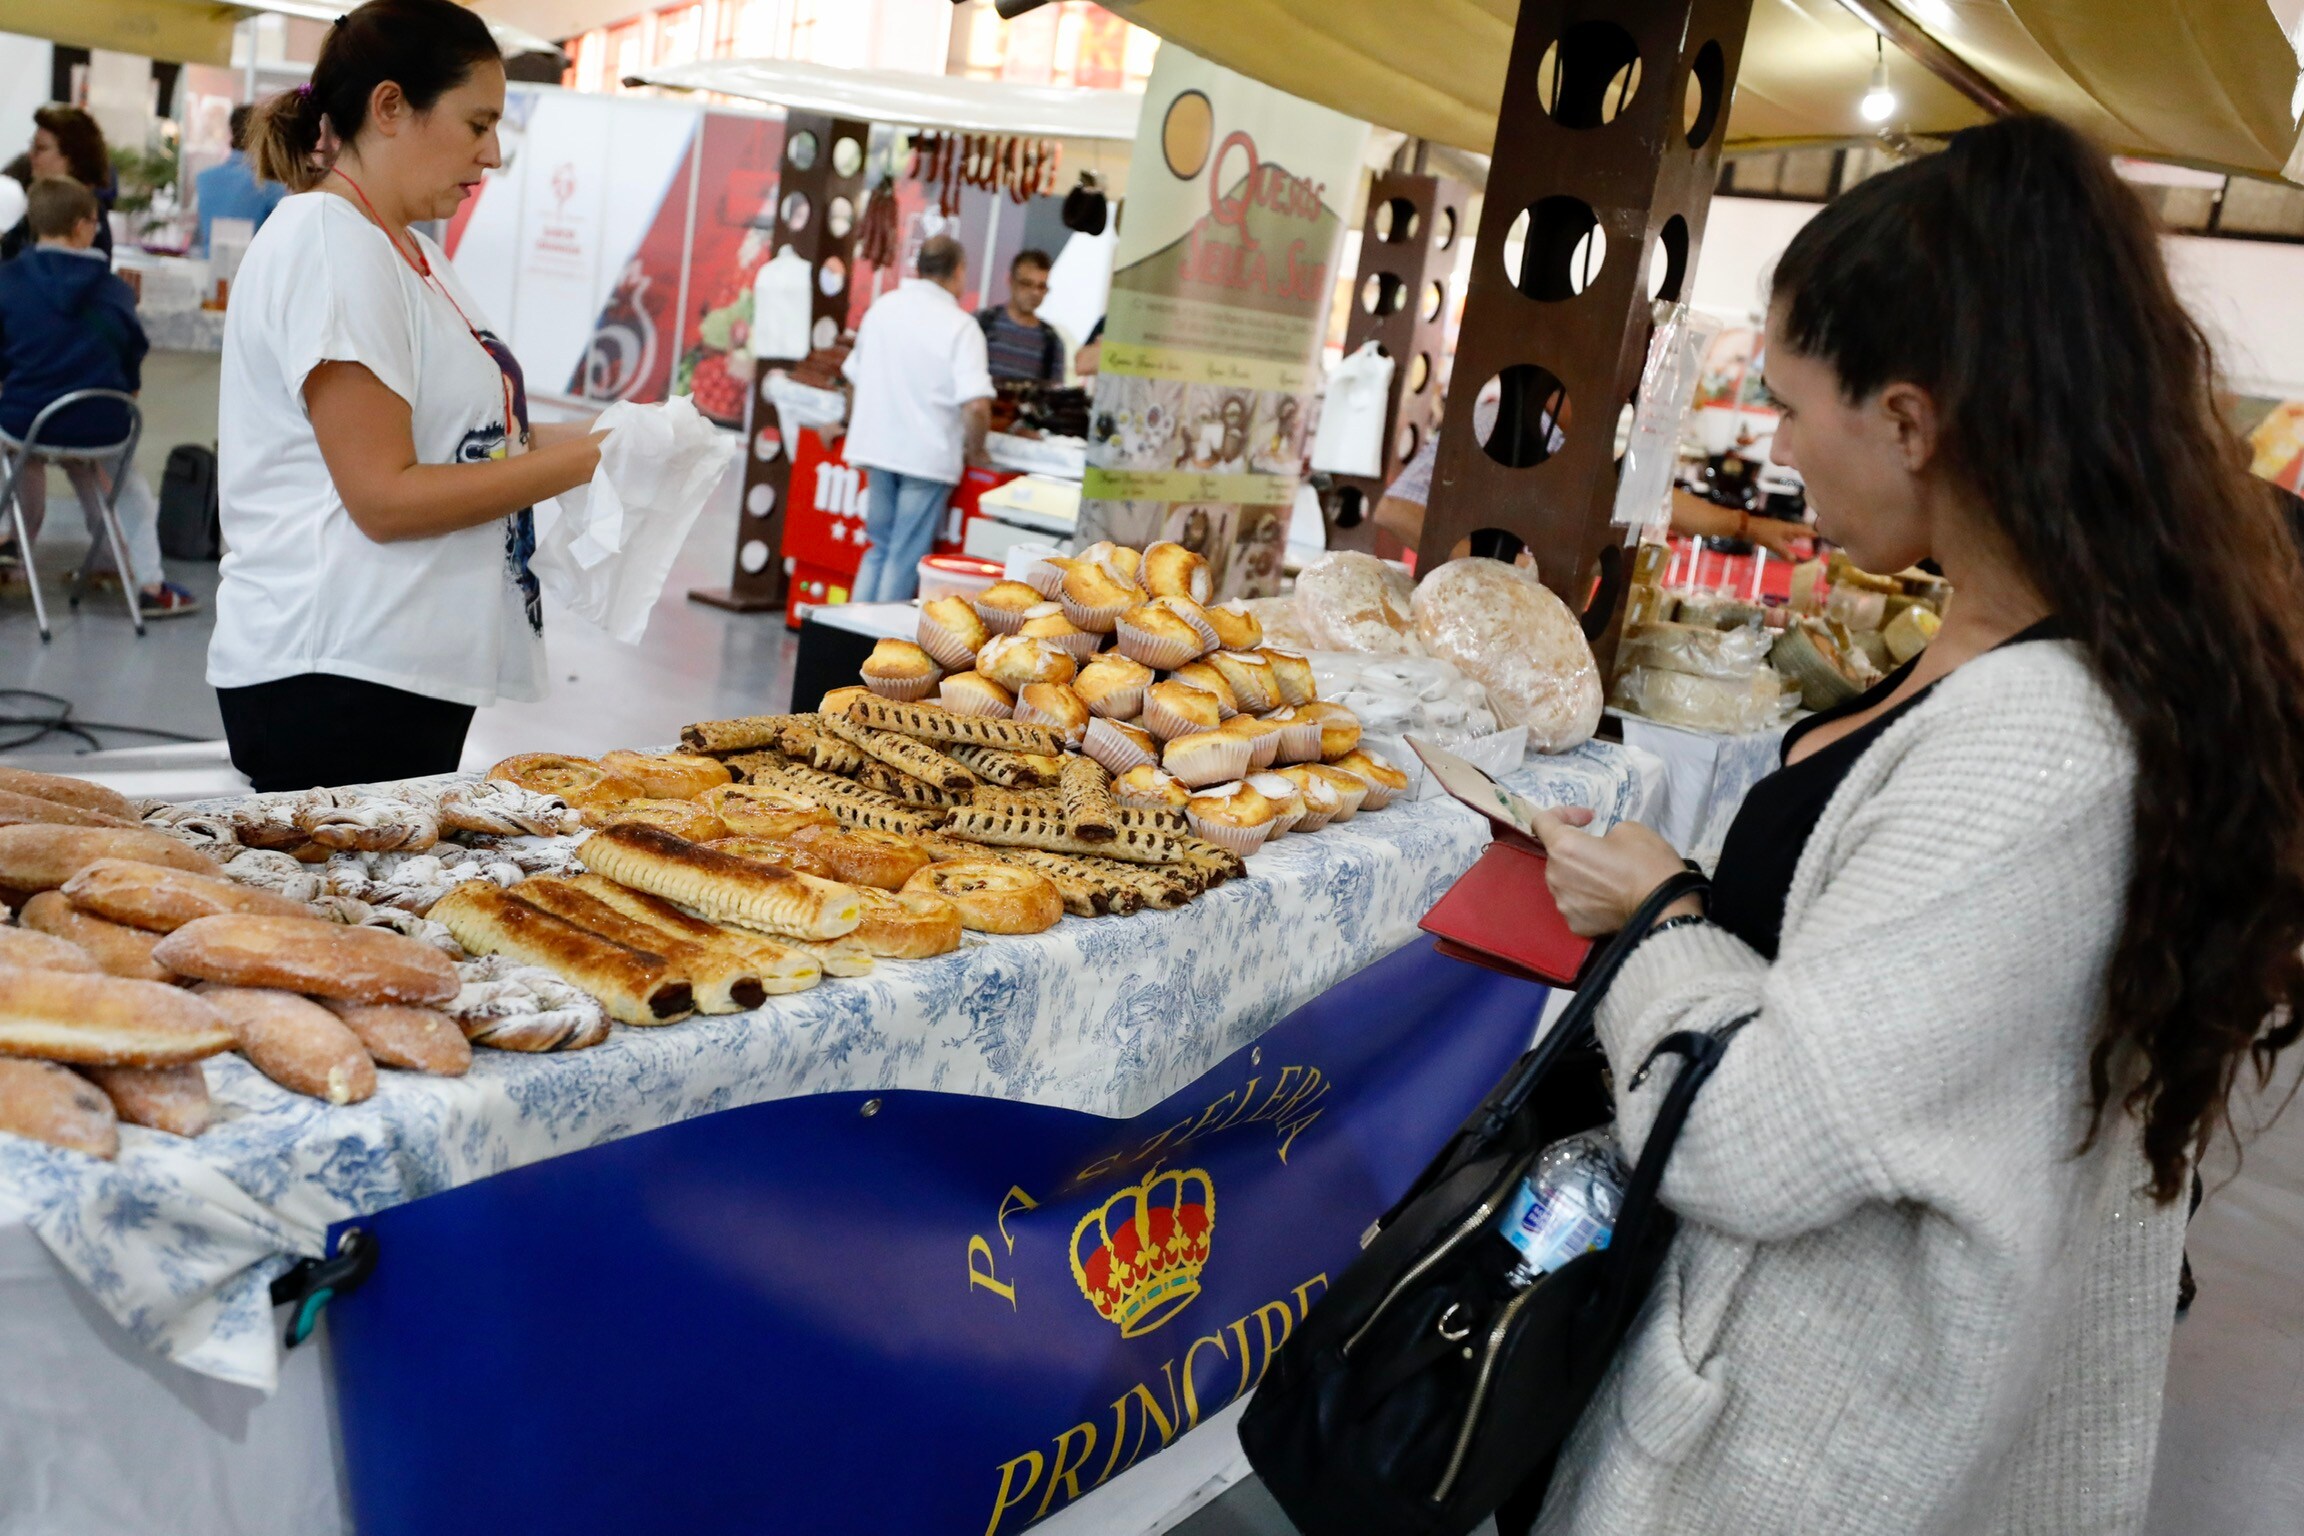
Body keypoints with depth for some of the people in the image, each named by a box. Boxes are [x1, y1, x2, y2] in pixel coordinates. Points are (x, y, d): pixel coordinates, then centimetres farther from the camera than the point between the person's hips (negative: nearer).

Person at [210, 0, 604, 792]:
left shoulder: (409, 250, 15)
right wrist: (577, 461, -13)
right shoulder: (329, 242, -12)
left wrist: (539, 440, 1)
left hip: (408, 661, 9)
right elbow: (384, 497, -18)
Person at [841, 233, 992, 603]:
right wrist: (975, 451, -5)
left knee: (880, 547, 19)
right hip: (928, 457, -6)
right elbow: (976, 405, -22)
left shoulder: (882, 307, 7)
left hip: (875, 447, 6)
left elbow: (855, 375, 19)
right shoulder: (960, 326, -12)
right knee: (906, 558, 4)